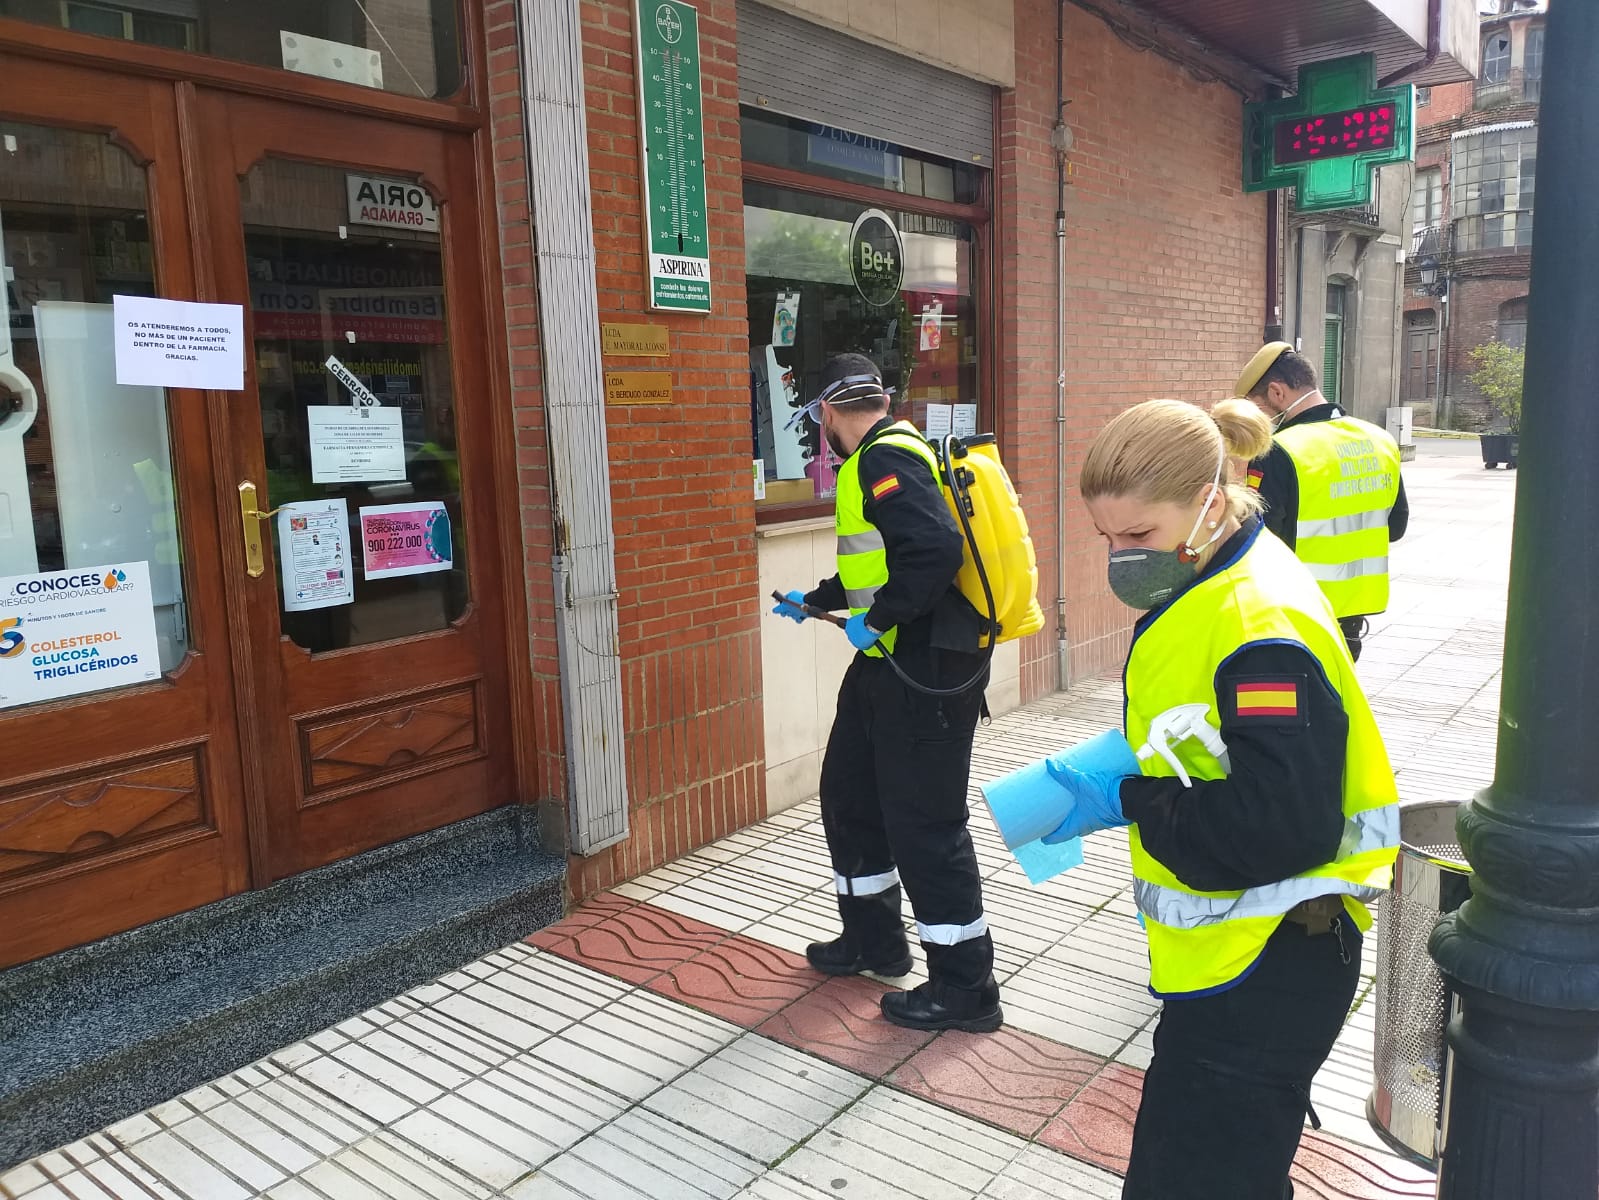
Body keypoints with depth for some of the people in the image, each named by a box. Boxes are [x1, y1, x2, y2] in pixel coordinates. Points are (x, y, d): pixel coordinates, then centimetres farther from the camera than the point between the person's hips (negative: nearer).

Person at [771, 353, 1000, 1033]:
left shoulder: (885, 459, -16)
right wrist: (815, 601, 38)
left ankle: (965, 989, 13)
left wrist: (879, 620, -21)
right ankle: (872, 939, 37)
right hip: (885, 665, 11)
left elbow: (936, 549, -31)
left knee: (926, 824, -2)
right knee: (849, 795, 20)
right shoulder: (881, 458, 17)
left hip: (926, 670, -11)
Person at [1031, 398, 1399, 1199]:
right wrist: (1118, 766, 2)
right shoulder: (1207, 588, 6)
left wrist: (1125, 801, -23)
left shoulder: (1263, 630, -26)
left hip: (1269, 972, -10)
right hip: (1230, 954, 10)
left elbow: (1286, 826, -30)